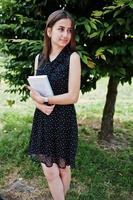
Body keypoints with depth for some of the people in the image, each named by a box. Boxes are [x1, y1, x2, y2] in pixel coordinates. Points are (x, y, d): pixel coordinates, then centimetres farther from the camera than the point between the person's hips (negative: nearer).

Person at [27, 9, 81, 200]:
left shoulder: (72, 57, -11)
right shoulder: (39, 58, 5)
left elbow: (72, 96, -15)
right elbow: (35, 91, 7)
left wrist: (44, 99, -13)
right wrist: (41, 104, -14)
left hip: (63, 120, -4)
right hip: (43, 119, 4)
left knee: (63, 168, 14)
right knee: (49, 171, 6)